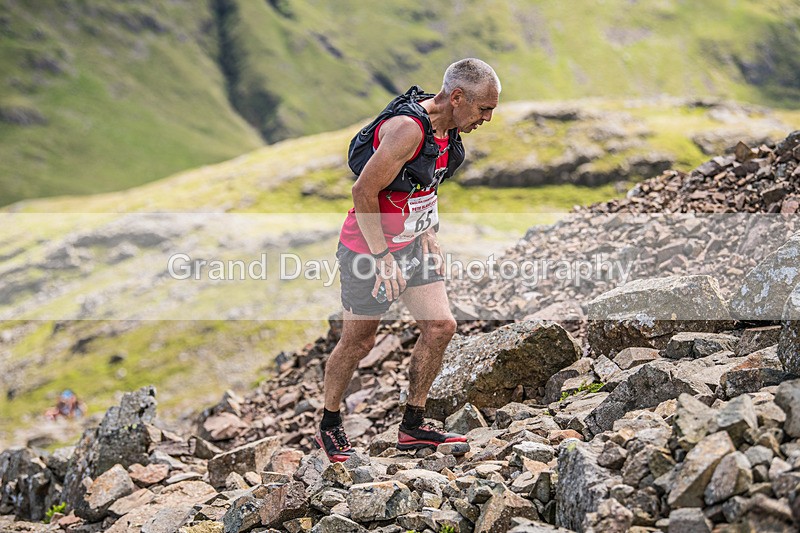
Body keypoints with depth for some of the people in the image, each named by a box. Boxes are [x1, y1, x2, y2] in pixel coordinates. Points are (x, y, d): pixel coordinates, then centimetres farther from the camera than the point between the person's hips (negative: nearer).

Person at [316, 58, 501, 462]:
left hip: (411, 243, 8)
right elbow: (363, 193, -24)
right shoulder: (407, 128, -26)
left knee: (440, 326, 0)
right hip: (369, 247, -8)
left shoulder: (447, 127, 2)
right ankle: (329, 427, 25)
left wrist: (428, 232, 10)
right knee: (358, 342, 5)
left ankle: (412, 427, 13)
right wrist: (382, 256, -22)